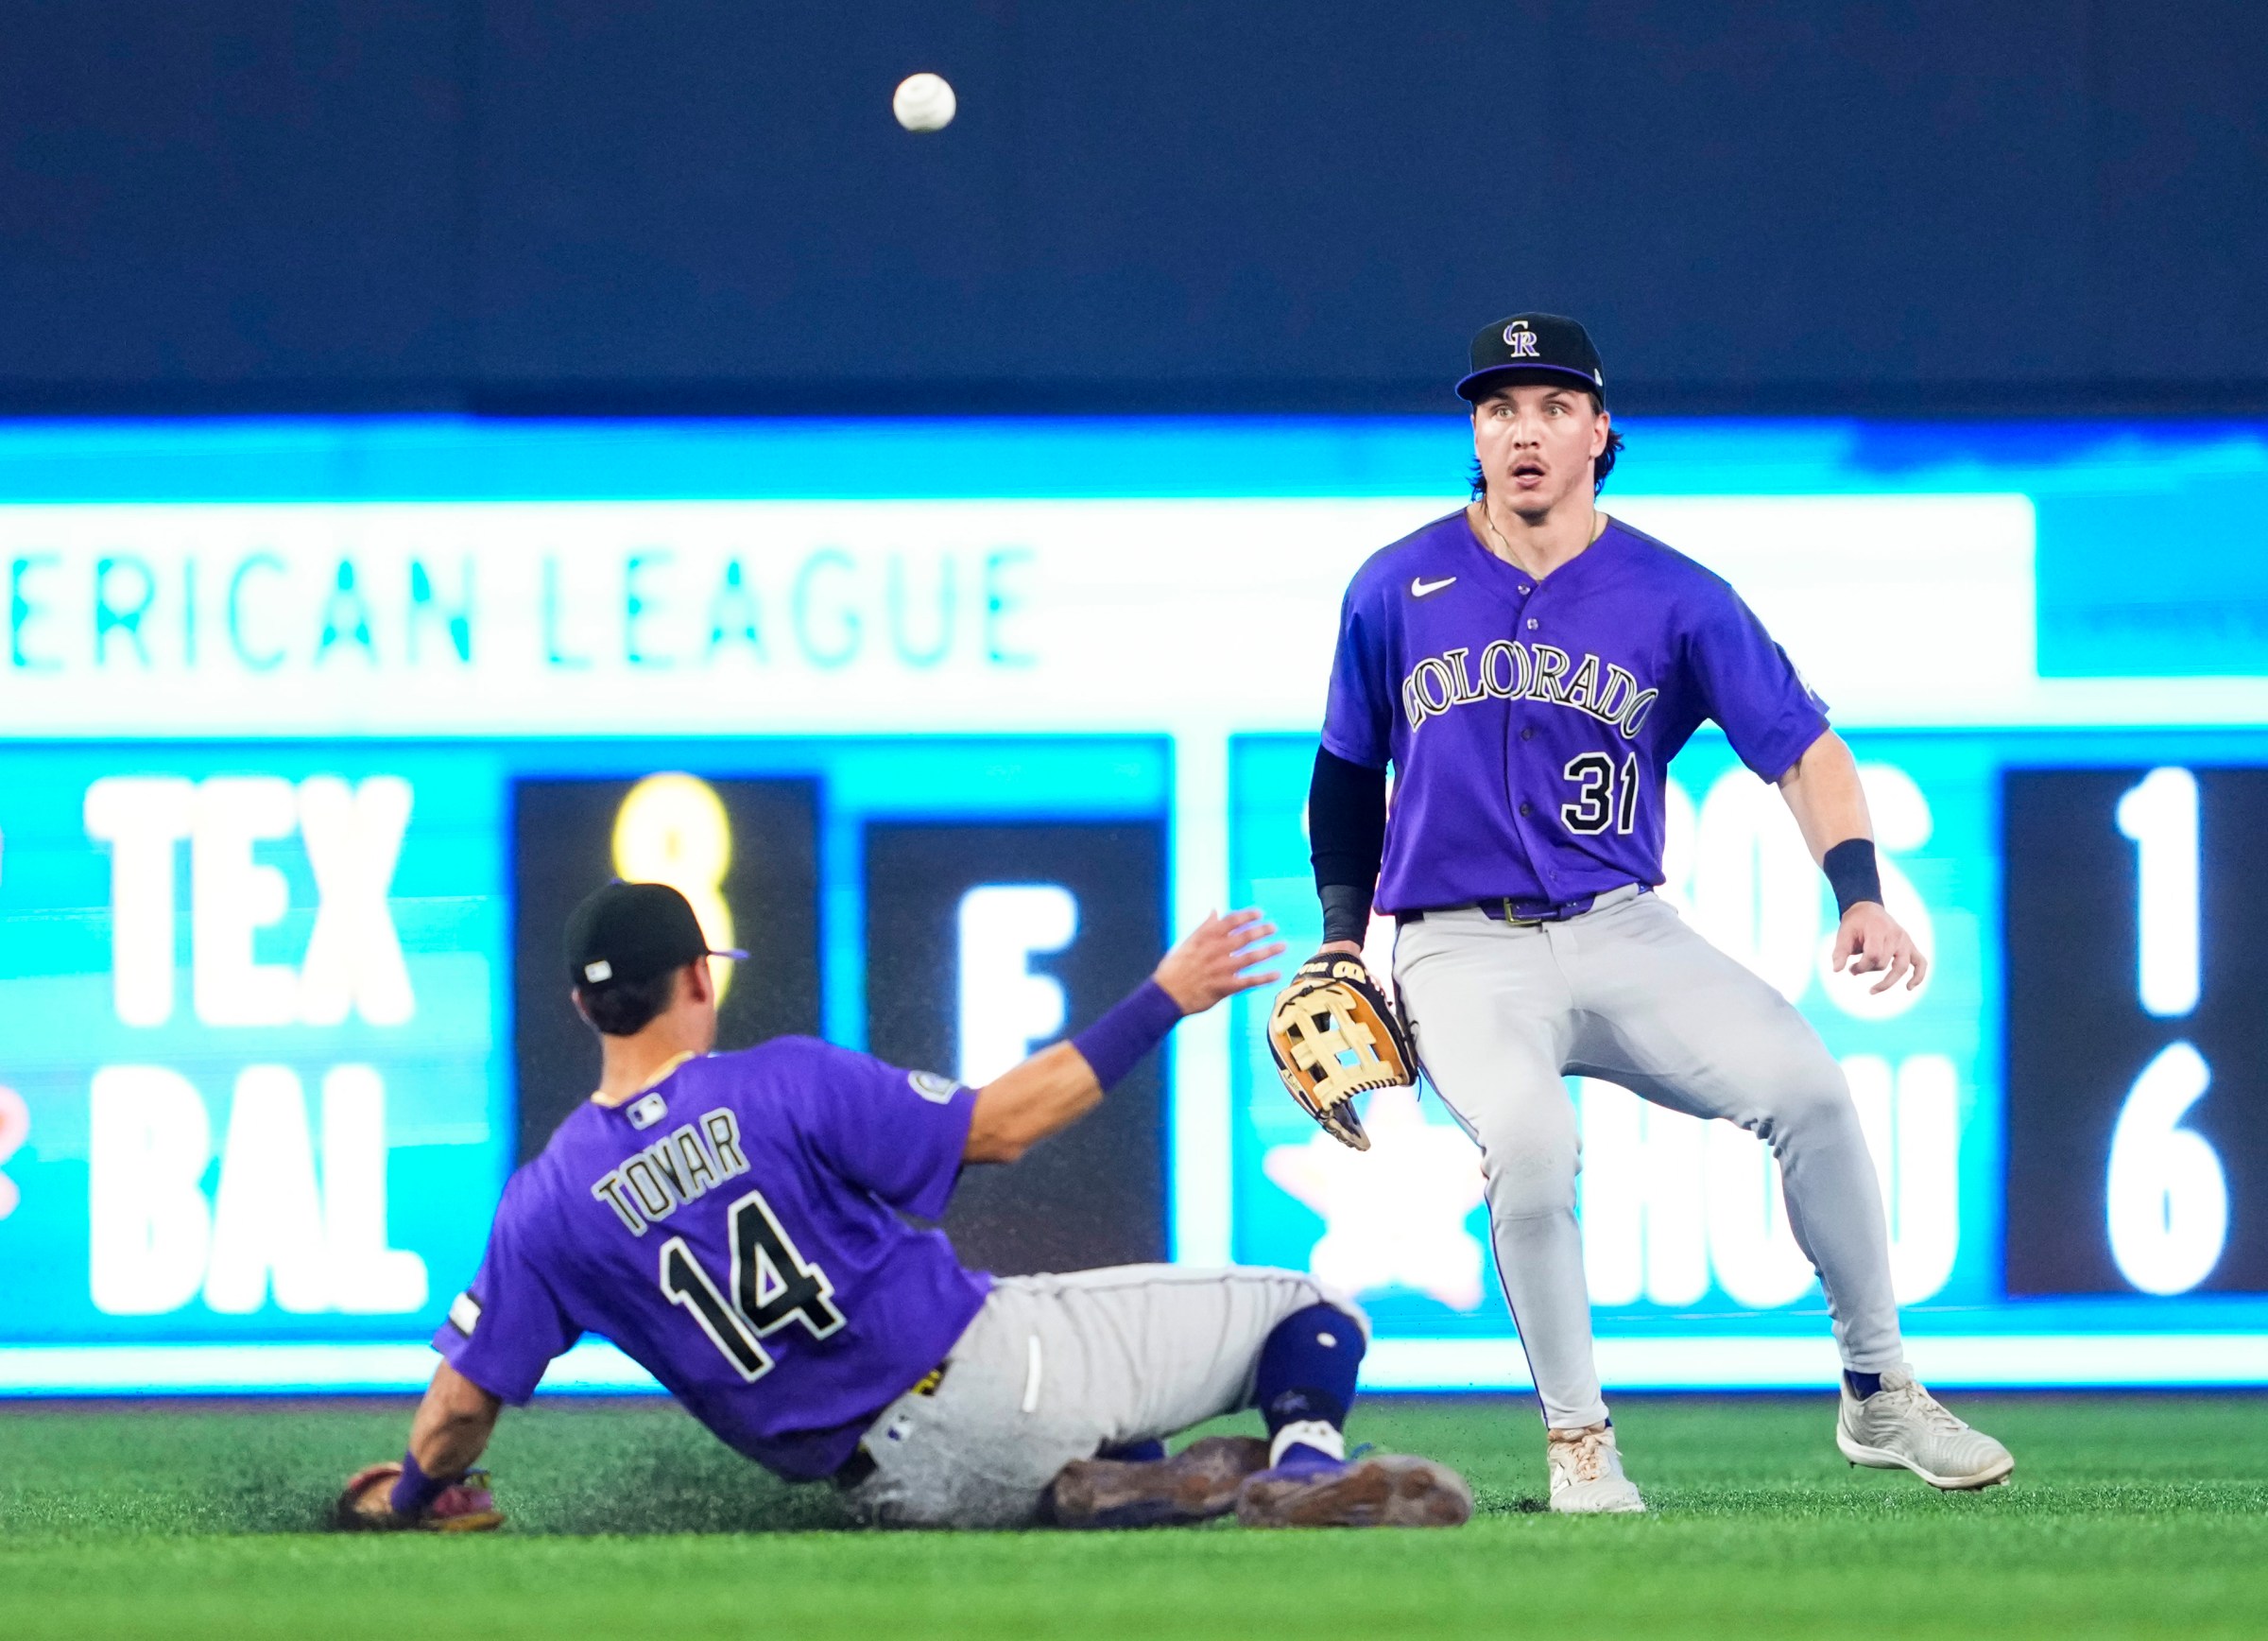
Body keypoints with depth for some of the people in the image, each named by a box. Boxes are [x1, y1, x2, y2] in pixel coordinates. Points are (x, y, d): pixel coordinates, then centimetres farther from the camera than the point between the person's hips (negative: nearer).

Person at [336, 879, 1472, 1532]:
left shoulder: (548, 1203, -1)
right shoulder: (786, 1085, -11)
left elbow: (465, 1395, 0)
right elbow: (1000, 1125, -11)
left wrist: (417, 1493, 21)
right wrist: (1164, 1001, -6)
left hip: (897, 1485, 4)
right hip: (990, 1370, -4)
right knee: (1308, 1314, 6)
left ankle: (1093, 1494, 0)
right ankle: (1305, 1468, -27)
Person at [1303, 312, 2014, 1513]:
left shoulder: (1675, 600, 1)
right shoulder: (1396, 590, 4)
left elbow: (1802, 747, -4)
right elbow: (1348, 771, 18)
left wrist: (1859, 894, -20)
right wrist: (1340, 939, 12)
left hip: (1620, 933, 1)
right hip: (1462, 952, -1)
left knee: (1805, 1085, -21)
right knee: (1529, 1137, -32)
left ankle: (1878, 1397, -5)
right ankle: (1577, 1438, -15)